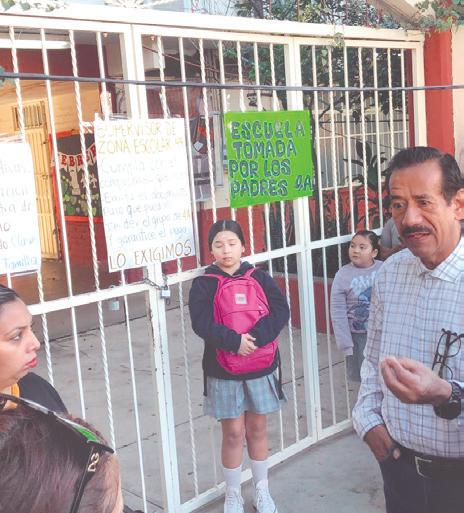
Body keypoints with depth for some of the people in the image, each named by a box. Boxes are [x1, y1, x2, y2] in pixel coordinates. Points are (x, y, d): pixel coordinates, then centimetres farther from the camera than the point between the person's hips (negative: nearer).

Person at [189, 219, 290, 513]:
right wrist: (234, 340, -25)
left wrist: (254, 337, -22)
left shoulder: (260, 278, 1)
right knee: (233, 433, 5)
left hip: (260, 367, 2)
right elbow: (202, 323, -15)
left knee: (257, 429, 14)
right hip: (223, 371, -2)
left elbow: (281, 311, -10)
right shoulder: (204, 284, -3)